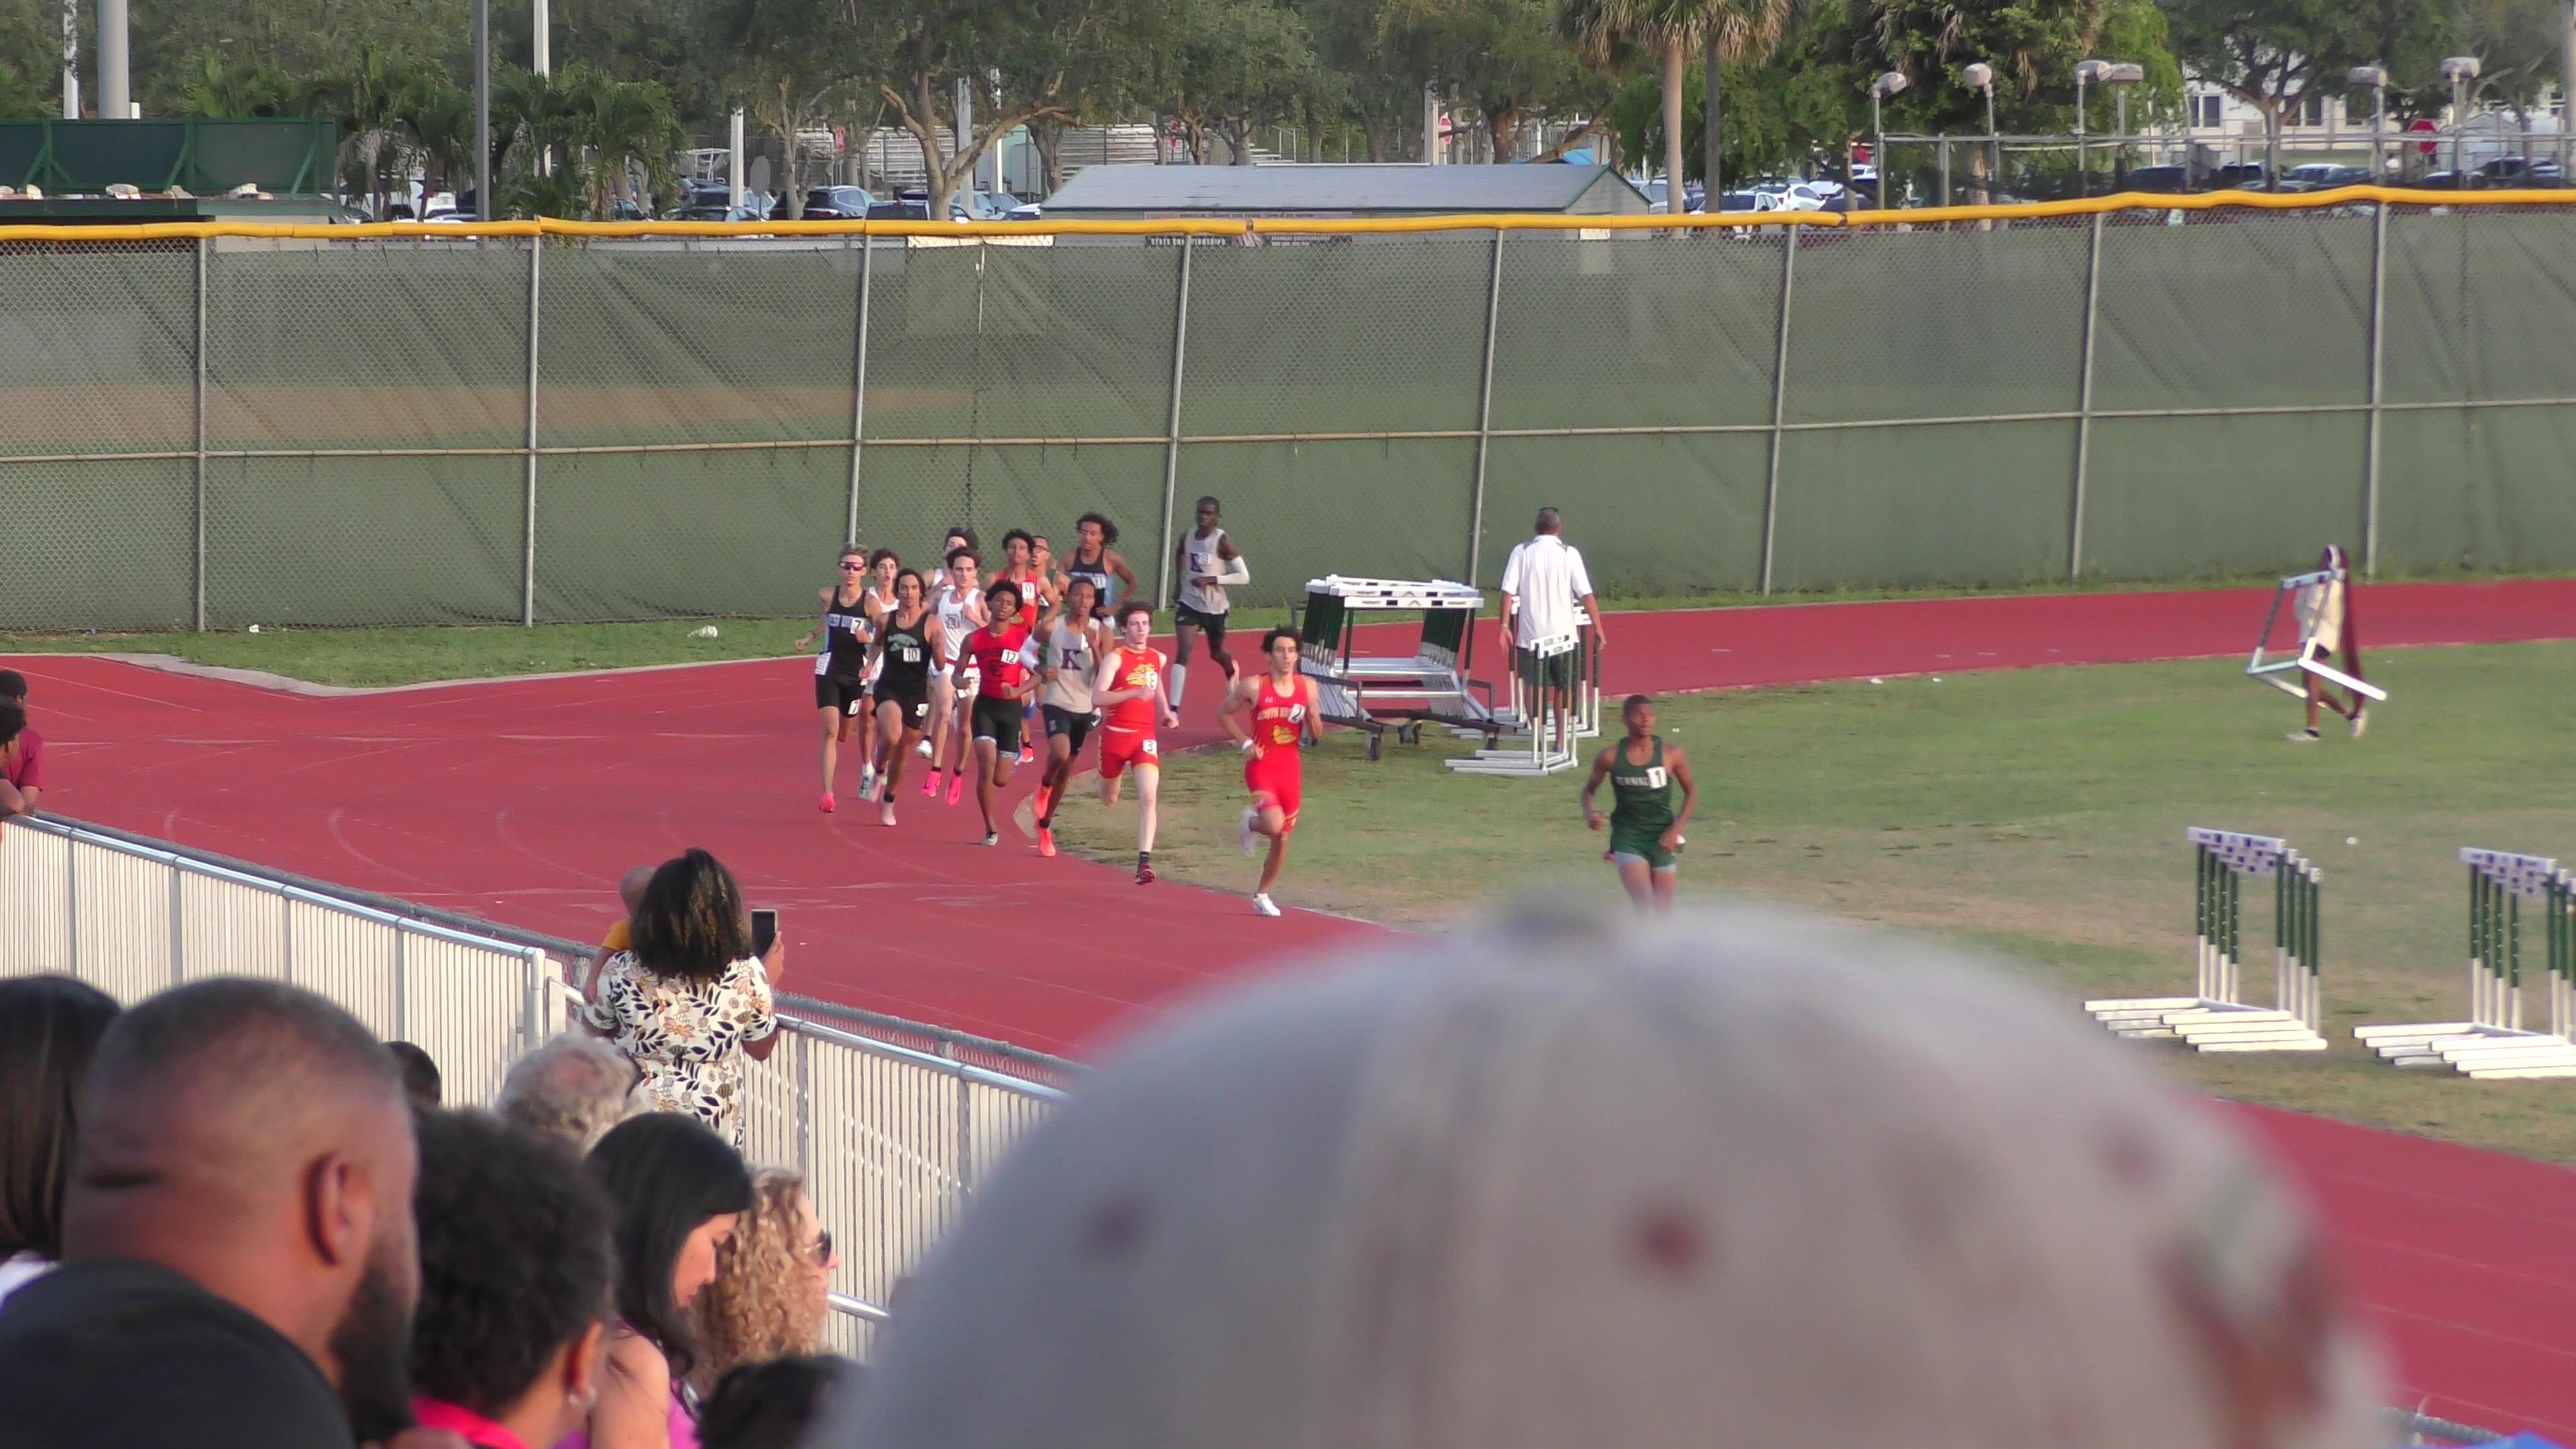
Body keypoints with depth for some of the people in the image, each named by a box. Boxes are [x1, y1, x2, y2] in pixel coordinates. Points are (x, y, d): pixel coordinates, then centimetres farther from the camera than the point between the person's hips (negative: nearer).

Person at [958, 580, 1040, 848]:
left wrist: (1017, 691, -19)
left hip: (1011, 707, 0)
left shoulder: (1022, 638, -2)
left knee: (1001, 780, 1)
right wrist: (961, 682, -18)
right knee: (986, 766, -19)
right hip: (985, 705, 0)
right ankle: (990, 829, -7)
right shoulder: (975, 639, 1)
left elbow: (1037, 675, 0)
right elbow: (958, 673, 6)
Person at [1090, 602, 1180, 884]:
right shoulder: (1115, 658, -10)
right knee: (1108, 800, 18)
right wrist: (1134, 693, -34)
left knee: (1148, 797, -19)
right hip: (1115, 733, -2)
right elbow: (1097, 696, -24)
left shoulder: (1158, 658, 8)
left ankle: (1144, 861, -23)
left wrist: (1166, 712, 14)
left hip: (1145, 736, 2)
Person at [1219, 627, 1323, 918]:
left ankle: (1263, 895, 27)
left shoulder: (1307, 687, 3)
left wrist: (1312, 718, -13)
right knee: (1275, 825, -24)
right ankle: (1251, 823, 14)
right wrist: (1244, 741, -7)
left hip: (1290, 768, 4)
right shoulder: (1254, 687, -8)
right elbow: (1223, 713, 4)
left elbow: (1316, 736, 9)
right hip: (1261, 766, -4)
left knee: (1282, 839, 8)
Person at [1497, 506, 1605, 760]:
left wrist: (1505, 626, -2)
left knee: (1534, 686, 6)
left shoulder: (1521, 552, 0)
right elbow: (1586, 594, -7)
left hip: (1530, 632, 0)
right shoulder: (1569, 554, -3)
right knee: (1563, 688, 13)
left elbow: (1508, 591, -5)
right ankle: (1562, 741, 14)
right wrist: (1598, 628, -2)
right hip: (1562, 632, 0)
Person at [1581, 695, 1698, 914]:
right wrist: (1589, 813, -11)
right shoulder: (1611, 757, -4)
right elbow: (1589, 789, 10)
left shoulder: (1671, 754, -5)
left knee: (1663, 912, 7)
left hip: (1662, 839, 2)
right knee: (1645, 906, -18)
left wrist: (1676, 830, -5)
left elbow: (1691, 792, 6)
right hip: (1627, 837, -2)